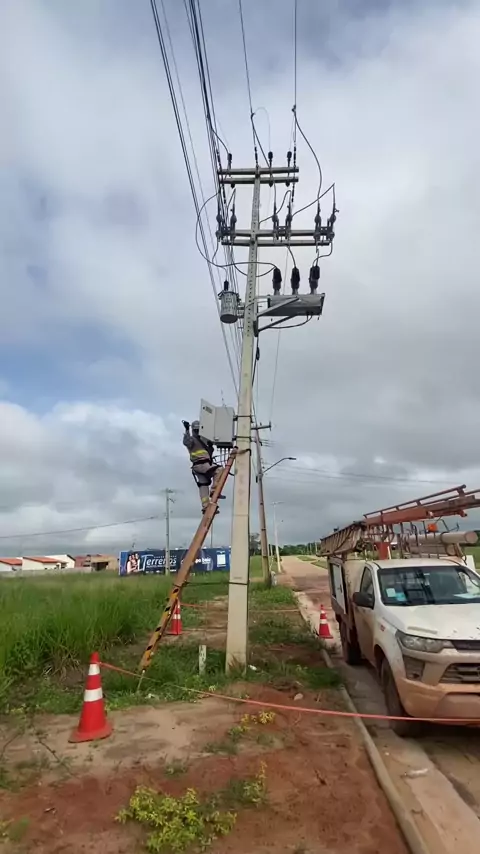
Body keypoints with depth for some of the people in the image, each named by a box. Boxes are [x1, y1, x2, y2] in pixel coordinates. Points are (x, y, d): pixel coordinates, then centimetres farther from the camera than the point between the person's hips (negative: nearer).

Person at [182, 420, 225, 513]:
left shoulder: (203, 439, 26)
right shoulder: (191, 439, -1)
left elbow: (209, 452, 29)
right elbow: (186, 442, -25)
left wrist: (211, 446, 8)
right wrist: (187, 430, -34)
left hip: (204, 464, 9)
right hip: (201, 464, -9)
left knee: (203, 486, 5)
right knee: (219, 470, -21)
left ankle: (205, 507, 4)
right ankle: (213, 490, -22)